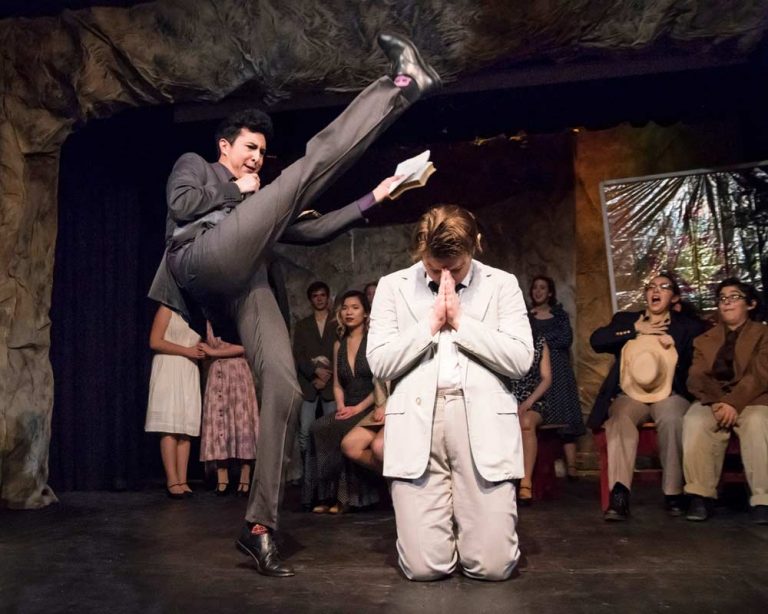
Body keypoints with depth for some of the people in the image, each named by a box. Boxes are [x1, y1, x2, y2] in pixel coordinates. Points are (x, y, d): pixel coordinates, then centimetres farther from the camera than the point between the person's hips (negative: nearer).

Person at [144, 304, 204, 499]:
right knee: (170, 426, -10)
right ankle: (172, 481, -12)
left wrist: (201, 351, 1)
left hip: (190, 373, 6)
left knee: (186, 426, -2)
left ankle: (182, 481, -4)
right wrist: (187, 351, -10)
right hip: (169, 371, -6)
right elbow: (155, 342, -7)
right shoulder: (167, 309, 3)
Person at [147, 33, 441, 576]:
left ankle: (260, 526, -9)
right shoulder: (194, 165, 28)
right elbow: (181, 205, 4)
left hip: (247, 286, 6)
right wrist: (236, 189, 15)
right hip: (204, 262, -5)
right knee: (311, 162, -11)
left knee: (284, 388, -14)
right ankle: (403, 84, -20)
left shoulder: (256, 195, 41)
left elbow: (310, 229, 30)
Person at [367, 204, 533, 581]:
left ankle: (469, 524, 32)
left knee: (491, 566, -2)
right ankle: (443, 527, 31)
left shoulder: (502, 284, 9)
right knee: (425, 567, -3)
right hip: (417, 427, 0)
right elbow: (380, 364, 1)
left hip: (484, 426, 0)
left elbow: (521, 360, -2)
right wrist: (431, 323, -6)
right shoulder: (392, 286, 10)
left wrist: (460, 321, -6)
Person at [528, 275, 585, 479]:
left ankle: (571, 466, -8)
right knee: (533, 418, -9)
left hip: (557, 369, 0)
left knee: (564, 415, -6)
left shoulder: (560, 314, 13)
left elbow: (566, 339, -2)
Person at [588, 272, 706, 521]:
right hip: (630, 394, 1)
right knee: (619, 418, -33)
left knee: (671, 419, -35)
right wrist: (636, 329, -2)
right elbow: (596, 340, 2)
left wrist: (675, 347, -4)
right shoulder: (625, 319, 19)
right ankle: (619, 494, -39)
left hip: (670, 394, 0)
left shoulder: (689, 326, 17)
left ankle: (673, 492, -21)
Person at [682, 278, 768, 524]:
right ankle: (701, 494, -26)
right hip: (712, 401, 2)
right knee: (694, 422, -32)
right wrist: (716, 402, -16)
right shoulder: (704, 339, 21)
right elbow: (696, 379, 6)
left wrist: (734, 402, -22)